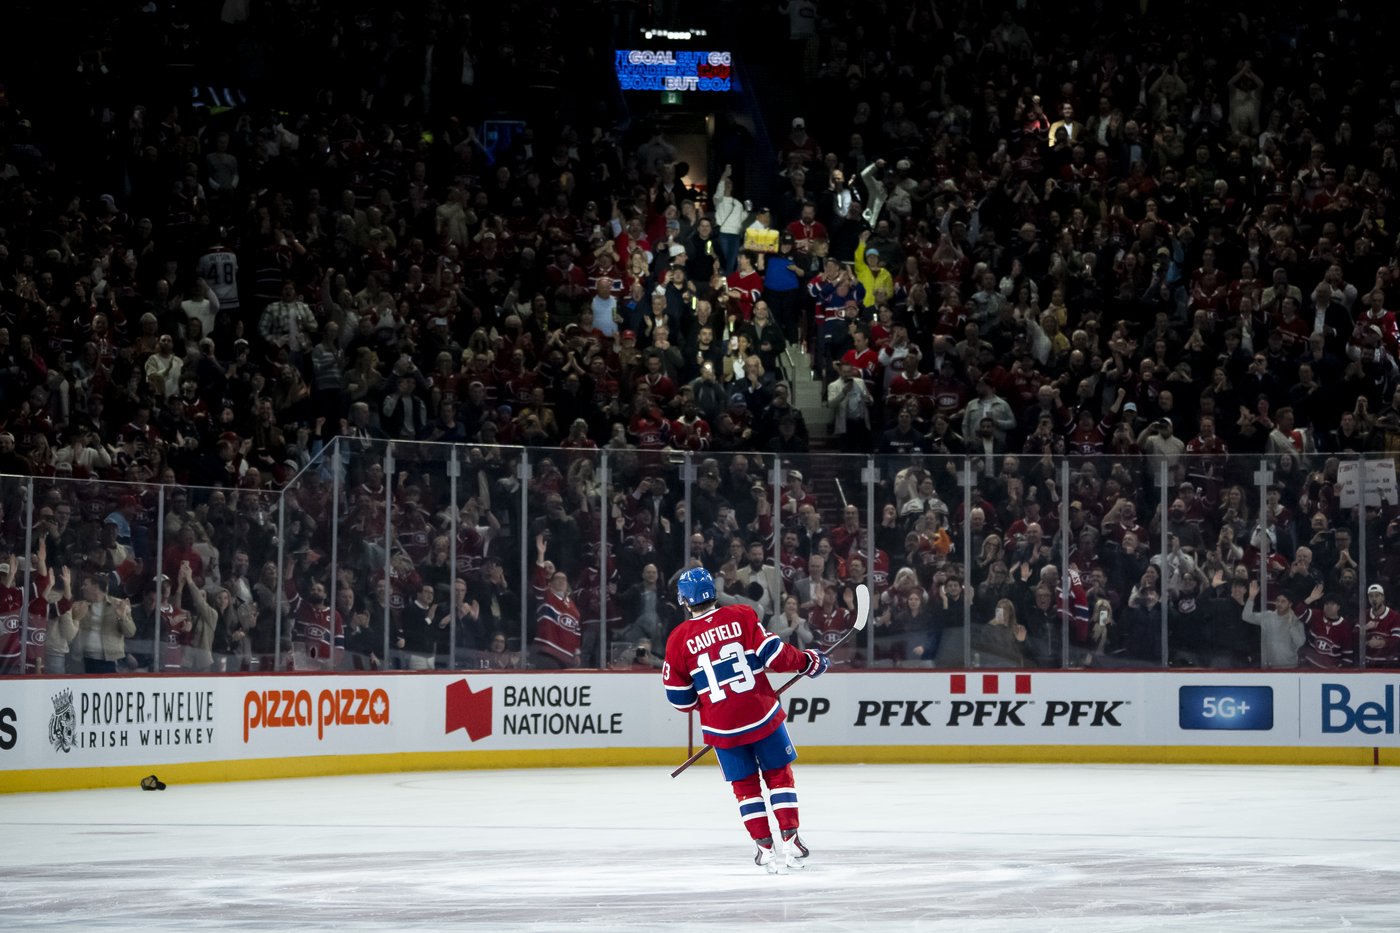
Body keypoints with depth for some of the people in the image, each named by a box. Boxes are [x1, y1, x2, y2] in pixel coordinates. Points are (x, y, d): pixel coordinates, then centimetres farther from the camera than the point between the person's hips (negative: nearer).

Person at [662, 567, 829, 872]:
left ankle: (765, 847, 11)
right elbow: (774, 653, -7)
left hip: (721, 726, 1)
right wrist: (808, 661, 9)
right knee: (778, 774, 14)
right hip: (762, 714, 0)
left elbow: (679, 696, 2)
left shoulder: (679, 639, -2)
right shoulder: (741, 616, -5)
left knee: (745, 785, 15)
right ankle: (790, 840, 8)